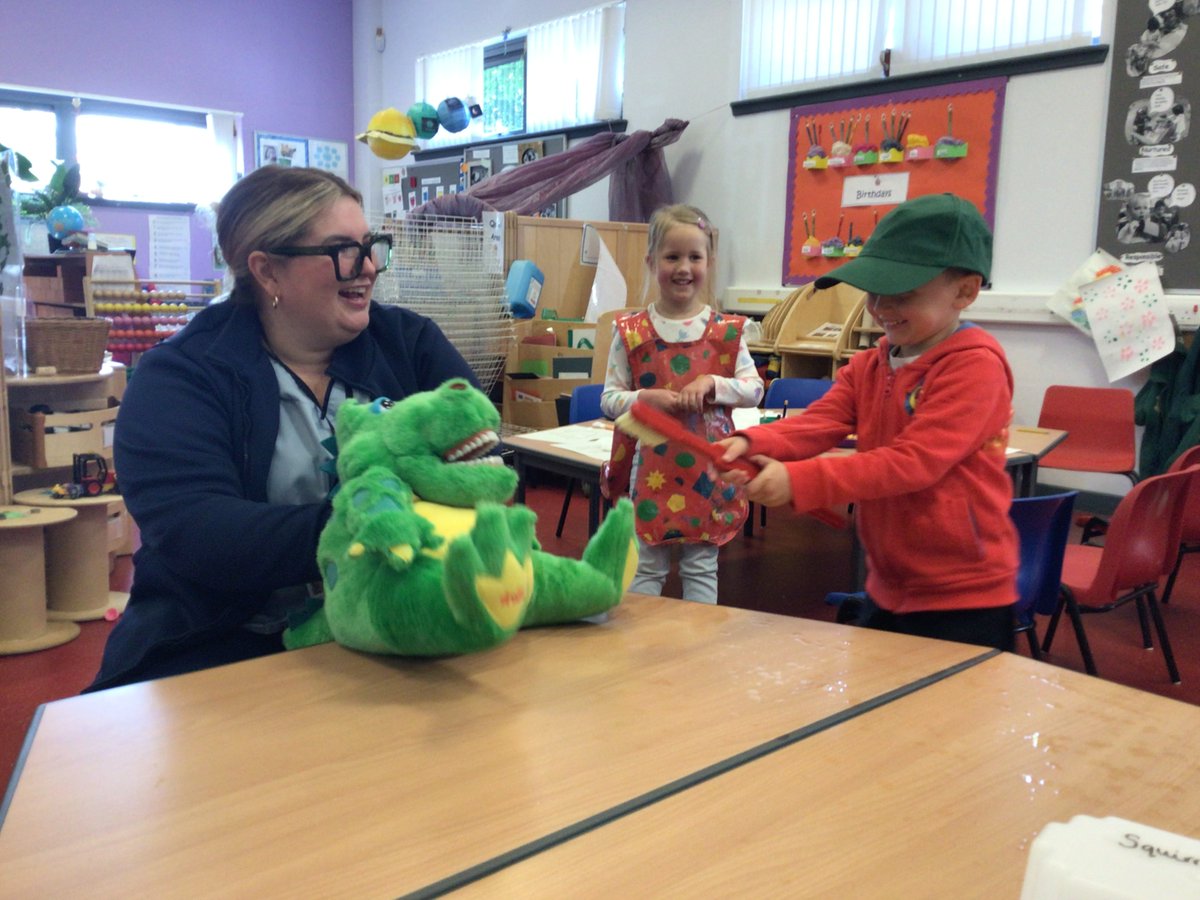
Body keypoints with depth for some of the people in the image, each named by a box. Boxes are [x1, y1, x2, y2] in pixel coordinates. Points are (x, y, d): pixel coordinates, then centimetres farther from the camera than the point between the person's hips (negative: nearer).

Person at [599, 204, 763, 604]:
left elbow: (754, 389, -1)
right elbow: (609, 399, 0)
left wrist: (712, 383, -17)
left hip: (709, 468, 1)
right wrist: (645, 398, -19)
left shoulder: (726, 330, 0)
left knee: (702, 567, 12)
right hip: (651, 466, 0)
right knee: (645, 567, 9)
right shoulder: (631, 331, -2)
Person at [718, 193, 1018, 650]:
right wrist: (753, 444, -28)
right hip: (887, 589, 8)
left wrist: (799, 481, -33)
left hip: (963, 600, -7)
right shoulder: (868, 364, 8)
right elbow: (817, 424, -7)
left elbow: (913, 461, -27)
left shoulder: (975, 366, -18)